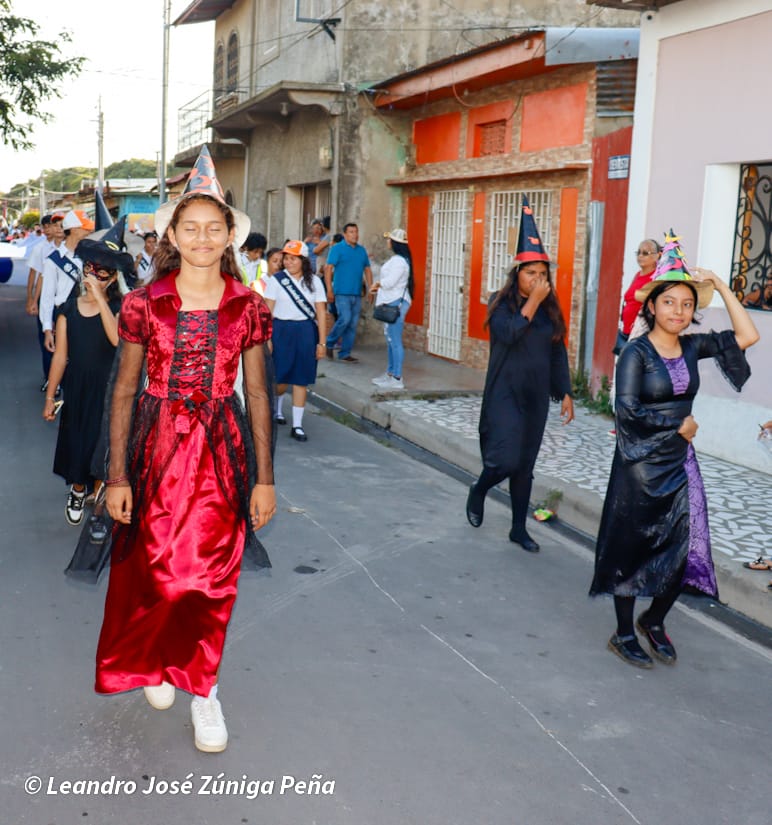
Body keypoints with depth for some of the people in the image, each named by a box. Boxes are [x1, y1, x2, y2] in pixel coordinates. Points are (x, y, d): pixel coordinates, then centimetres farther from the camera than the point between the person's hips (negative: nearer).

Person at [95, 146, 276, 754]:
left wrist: (264, 477, 1)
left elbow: (257, 394, 3)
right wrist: (117, 475, -4)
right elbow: (124, 391, 0)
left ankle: (201, 683, 25)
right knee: (153, 568, 7)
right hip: (158, 447, 0)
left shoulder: (248, 307, 0)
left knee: (212, 575, 5)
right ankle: (156, 662, 37)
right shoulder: (145, 303, -3)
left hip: (222, 450, 1)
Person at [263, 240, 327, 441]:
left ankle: (297, 425, 9)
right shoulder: (276, 280, 0)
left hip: (306, 333, 1)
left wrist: (321, 342, -1)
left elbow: (321, 312, 3)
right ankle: (276, 408, 37)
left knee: (301, 380, 2)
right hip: (281, 331, -1)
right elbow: (268, 311, -2)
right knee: (280, 377, 4)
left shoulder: (314, 281, 4)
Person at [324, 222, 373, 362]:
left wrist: (370, 288, 9)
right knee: (345, 319, -16)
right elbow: (328, 269, -7)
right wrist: (329, 290, -14)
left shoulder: (362, 250, 14)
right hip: (342, 292, -6)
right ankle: (329, 343, 5)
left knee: (353, 324, 4)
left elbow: (367, 270, 19)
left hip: (357, 293, 6)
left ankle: (345, 353, 11)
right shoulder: (337, 248, -3)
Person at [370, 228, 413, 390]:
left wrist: (378, 284, -3)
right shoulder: (398, 259, 15)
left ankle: (397, 378, -6)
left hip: (396, 304, -11)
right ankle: (390, 373, 25)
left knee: (395, 341, -8)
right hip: (392, 303, 11)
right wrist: (379, 288, 6)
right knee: (390, 340, 16)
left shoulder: (399, 261, -17)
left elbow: (389, 282, -23)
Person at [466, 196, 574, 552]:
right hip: (505, 393, -4)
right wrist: (532, 302, -20)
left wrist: (564, 393, 8)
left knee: (525, 464, 10)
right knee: (506, 459, -11)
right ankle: (478, 492, 22)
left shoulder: (550, 309, 5)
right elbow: (508, 333, -24)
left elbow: (558, 353, 10)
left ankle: (519, 528, 21)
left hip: (536, 396, 4)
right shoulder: (501, 303, -6)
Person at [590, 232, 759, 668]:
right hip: (641, 464, -5)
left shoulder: (692, 347, 3)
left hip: (680, 461, 5)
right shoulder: (636, 352, -12)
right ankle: (624, 635, 22)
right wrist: (679, 423, -10)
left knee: (685, 547, 3)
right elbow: (628, 410, -20)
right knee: (633, 547, 6)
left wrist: (722, 287, -5)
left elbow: (747, 336, -3)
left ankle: (654, 620, 28)